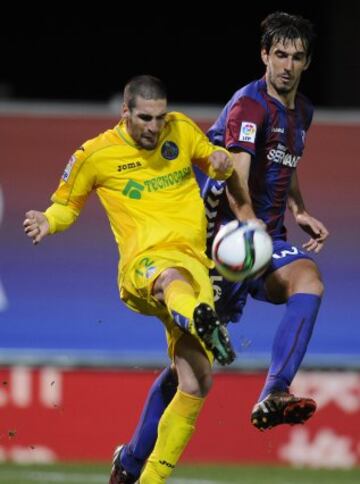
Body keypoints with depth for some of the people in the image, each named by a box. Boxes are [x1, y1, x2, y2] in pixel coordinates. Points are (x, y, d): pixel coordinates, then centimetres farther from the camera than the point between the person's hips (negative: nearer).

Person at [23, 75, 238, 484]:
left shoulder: (182, 130, 13)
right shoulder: (95, 155, 6)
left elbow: (214, 161, 29)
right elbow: (67, 204, 19)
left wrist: (221, 163, 4)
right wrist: (48, 221, -4)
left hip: (194, 263, 4)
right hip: (142, 263, -4)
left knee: (195, 384, -6)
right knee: (172, 279, -44)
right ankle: (203, 322, -81)